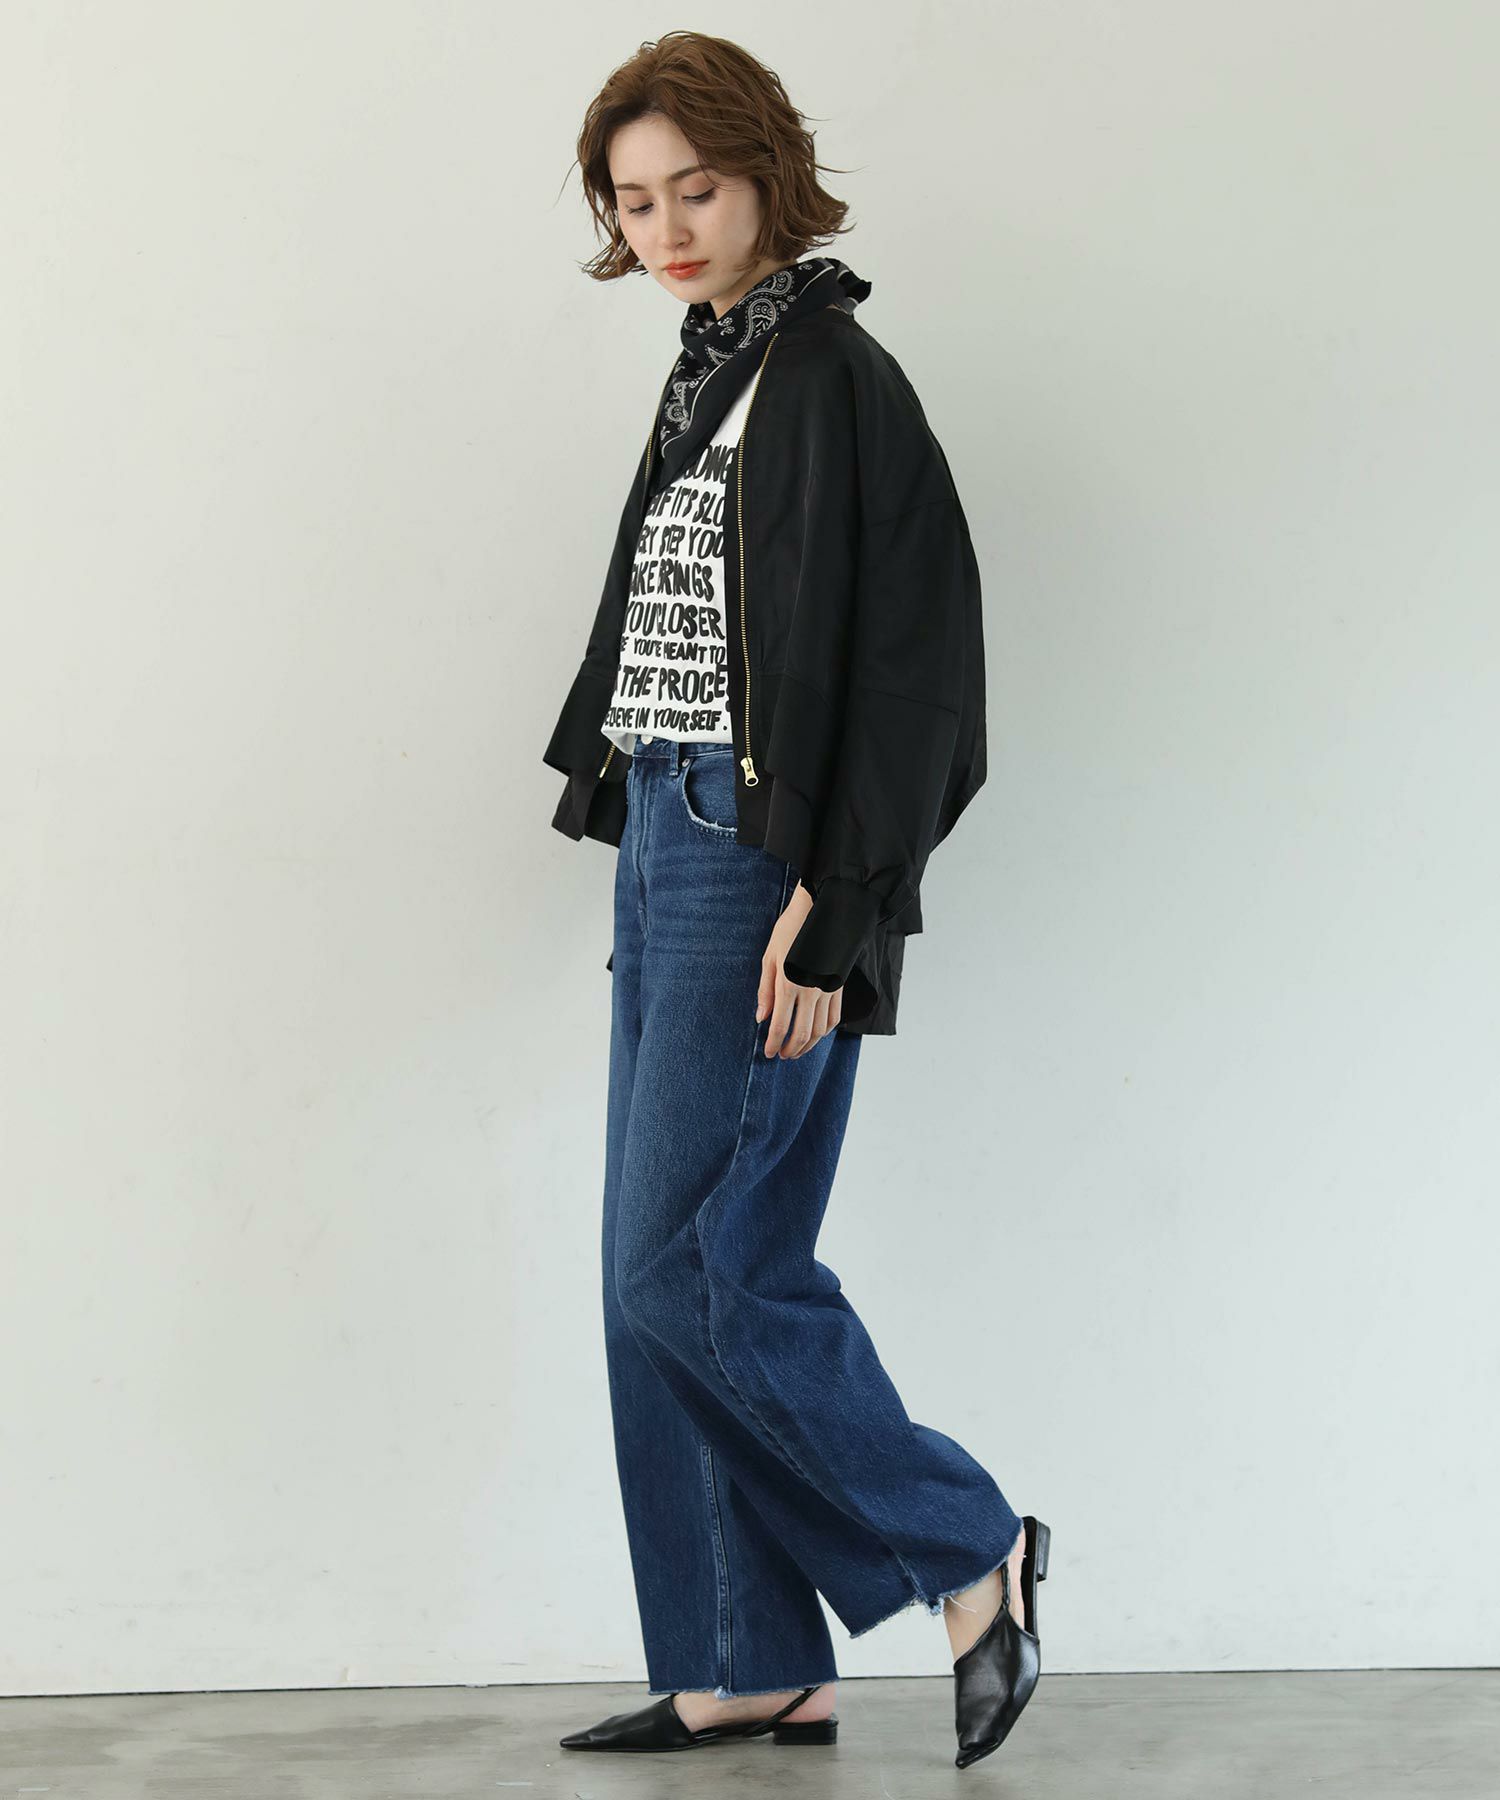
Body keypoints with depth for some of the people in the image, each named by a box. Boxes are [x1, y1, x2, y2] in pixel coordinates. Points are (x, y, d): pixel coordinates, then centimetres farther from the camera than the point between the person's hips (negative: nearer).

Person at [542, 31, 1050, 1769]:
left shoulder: (833, 375, -11)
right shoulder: (710, 372, 16)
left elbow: (904, 663, -17)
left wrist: (826, 909, -20)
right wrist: (639, 834, 17)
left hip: (762, 860, -9)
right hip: (667, 845, 9)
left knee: (690, 1267, -9)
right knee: (660, 1278, 9)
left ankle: (970, 1550, 8)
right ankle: (750, 1669, 17)